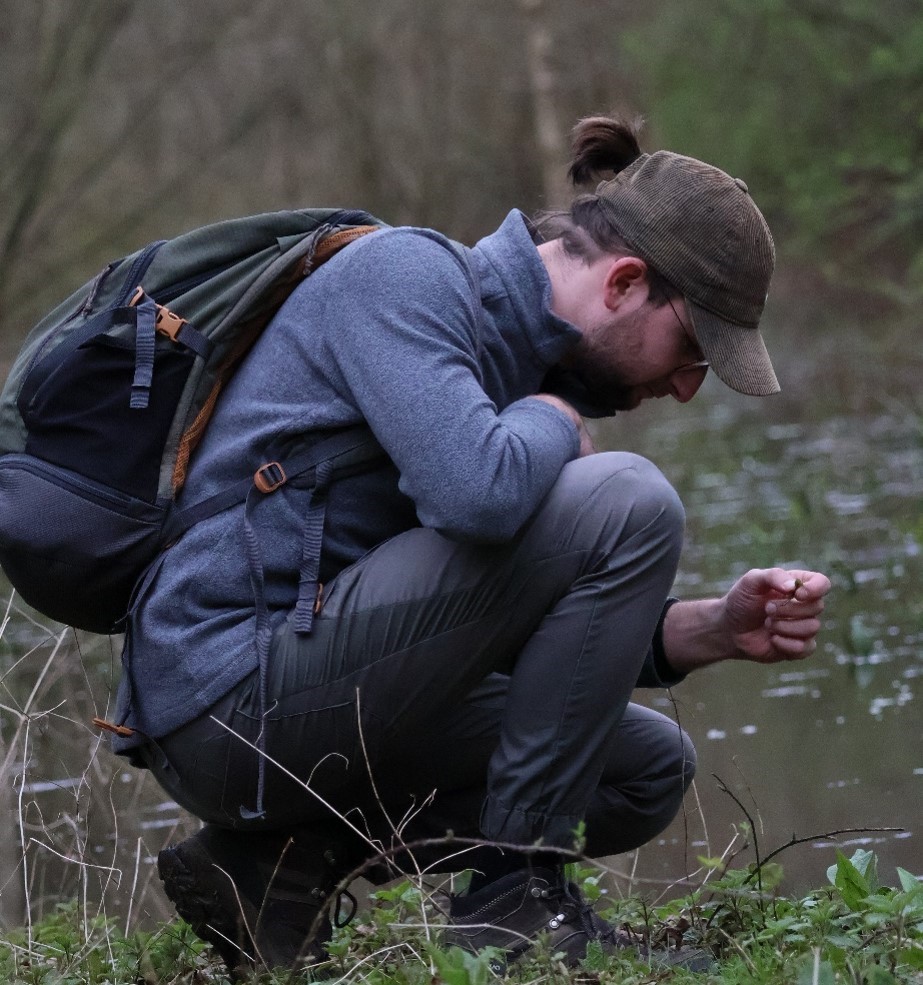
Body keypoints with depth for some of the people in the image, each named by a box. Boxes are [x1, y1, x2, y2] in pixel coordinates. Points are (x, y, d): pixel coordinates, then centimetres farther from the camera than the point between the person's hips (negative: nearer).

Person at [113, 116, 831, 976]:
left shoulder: (529, 357, 17)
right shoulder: (402, 274, -11)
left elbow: (528, 640, 18)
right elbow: (476, 490, -29)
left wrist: (713, 630, 3)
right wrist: (554, 421, -6)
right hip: (238, 692, -10)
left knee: (649, 771, 17)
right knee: (626, 504, -15)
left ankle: (288, 860, 7)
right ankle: (512, 896, -9)